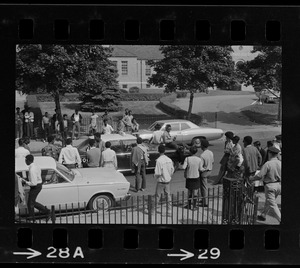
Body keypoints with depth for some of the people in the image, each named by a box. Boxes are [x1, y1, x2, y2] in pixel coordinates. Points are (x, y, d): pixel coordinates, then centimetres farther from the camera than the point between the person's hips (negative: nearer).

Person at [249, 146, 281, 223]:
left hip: (270, 186, -7)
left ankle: (281, 220, -8)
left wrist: (251, 178, -1)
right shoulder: (280, 163, 1)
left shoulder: (267, 164, -17)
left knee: (272, 204, -1)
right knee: (268, 201, 24)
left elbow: (260, 175, -17)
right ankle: (263, 215, 38)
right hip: (279, 185, 7)